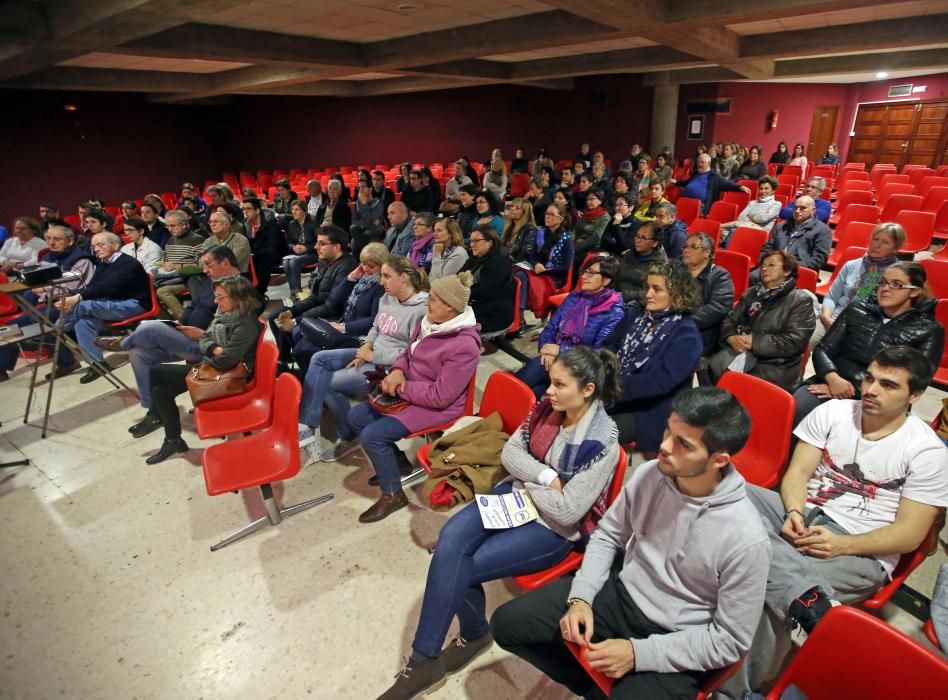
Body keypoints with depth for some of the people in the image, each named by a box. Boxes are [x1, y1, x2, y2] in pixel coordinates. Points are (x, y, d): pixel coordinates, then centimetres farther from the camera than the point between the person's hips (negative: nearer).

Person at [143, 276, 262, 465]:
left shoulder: (246, 325, -24)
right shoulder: (225, 313, 6)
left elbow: (224, 361, -27)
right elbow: (204, 339, 7)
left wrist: (208, 353, -6)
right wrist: (214, 349, -15)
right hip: (209, 365, 9)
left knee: (156, 372, -3)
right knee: (160, 391, 3)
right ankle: (173, 440, 17)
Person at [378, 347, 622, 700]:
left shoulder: (601, 443, -22)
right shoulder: (547, 408, -4)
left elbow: (567, 510, -22)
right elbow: (509, 453, -1)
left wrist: (529, 482, -9)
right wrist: (546, 478, -16)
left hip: (553, 528, -6)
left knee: (458, 567, -18)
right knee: (450, 539, -19)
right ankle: (425, 656, 0)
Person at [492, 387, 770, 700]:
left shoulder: (746, 539, -26)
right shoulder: (648, 474, -14)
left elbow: (730, 641, -14)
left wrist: (638, 653, -20)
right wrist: (580, 597, -10)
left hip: (675, 643, -3)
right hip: (620, 590, 4)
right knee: (506, 624, -2)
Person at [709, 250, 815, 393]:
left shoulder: (801, 300, 1)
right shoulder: (752, 293, 19)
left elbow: (794, 341, -10)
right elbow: (730, 320, 12)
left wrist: (755, 341, -15)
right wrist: (732, 337, -11)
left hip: (776, 365, -4)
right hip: (743, 352, 4)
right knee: (712, 368, -26)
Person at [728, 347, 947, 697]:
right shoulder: (833, 411, 6)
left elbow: (910, 534, -5)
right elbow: (797, 473, 3)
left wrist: (844, 545, -21)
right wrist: (794, 513, -18)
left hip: (861, 551, -4)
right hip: (804, 514, 4)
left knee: (775, 583, -32)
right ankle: (807, 600, -36)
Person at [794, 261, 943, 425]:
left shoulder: (929, 330, 4)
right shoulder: (856, 310, 11)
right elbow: (823, 349, 6)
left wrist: (857, 390, -14)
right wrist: (833, 378, -16)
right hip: (830, 385, 2)